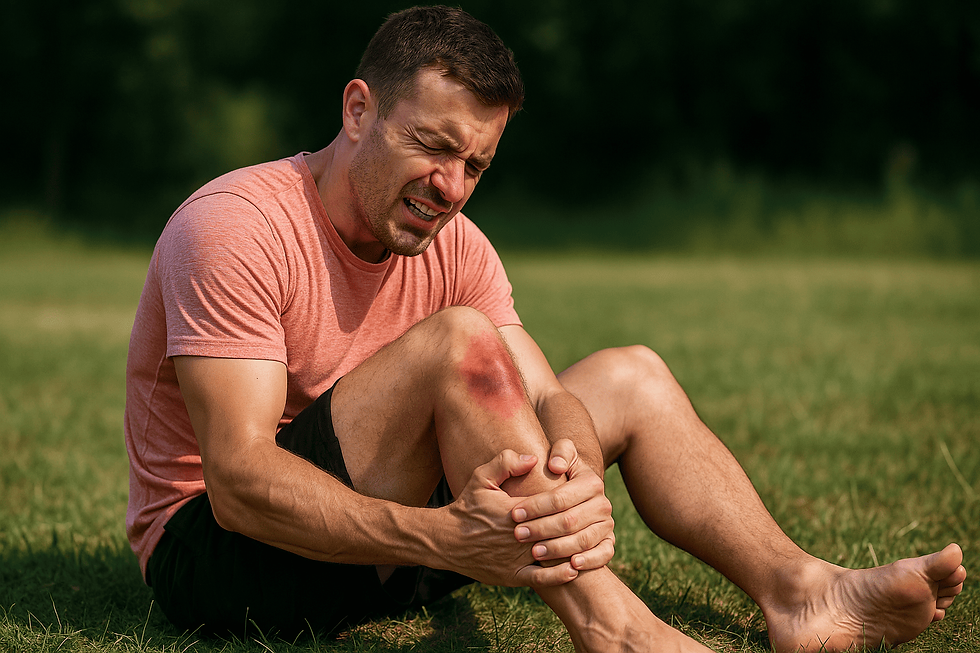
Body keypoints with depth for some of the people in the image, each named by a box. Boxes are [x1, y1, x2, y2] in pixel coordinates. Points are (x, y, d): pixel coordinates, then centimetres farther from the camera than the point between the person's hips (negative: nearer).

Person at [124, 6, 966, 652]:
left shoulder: (454, 246, 0)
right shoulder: (235, 230, -23)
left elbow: (549, 399, -8)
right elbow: (239, 480, -31)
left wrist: (577, 480, -34)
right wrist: (441, 537, -45)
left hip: (382, 542, 8)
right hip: (216, 551, -8)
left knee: (630, 376, 5)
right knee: (457, 342, -30)